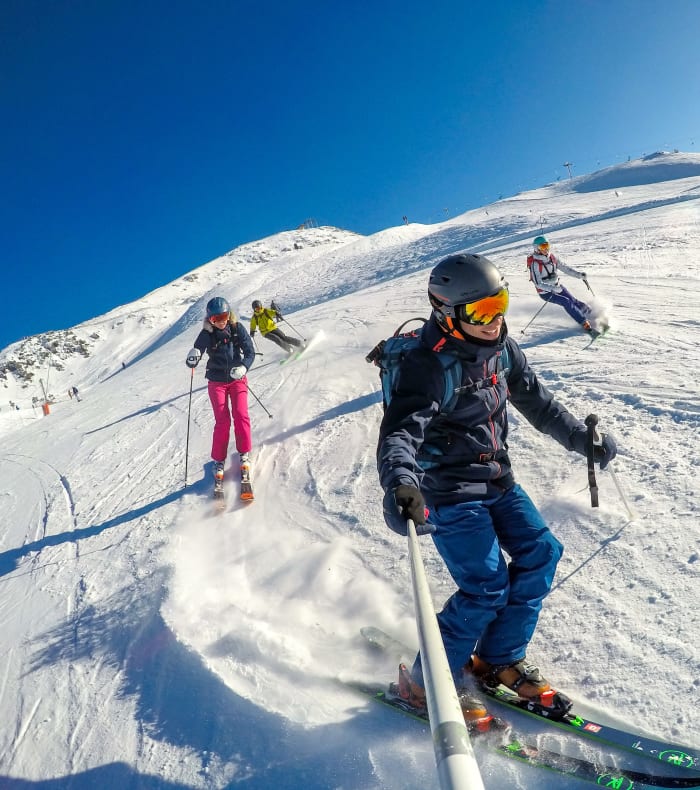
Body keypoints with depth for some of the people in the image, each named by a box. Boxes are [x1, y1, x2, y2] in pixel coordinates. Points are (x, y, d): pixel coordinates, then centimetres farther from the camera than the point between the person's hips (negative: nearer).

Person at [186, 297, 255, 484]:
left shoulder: (237, 328, -6)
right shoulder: (207, 334, -9)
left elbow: (250, 351, -7)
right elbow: (193, 361, -9)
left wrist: (243, 367, -26)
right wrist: (192, 359, -34)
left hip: (237, 379, 1)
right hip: (217, 382, -1)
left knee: (241, 415, -10)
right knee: (222, 421, -5)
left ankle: (244, 453, 10)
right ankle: (219, 460, 9)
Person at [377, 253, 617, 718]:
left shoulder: (502, 348, -1)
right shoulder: (427, 366, -25)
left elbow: (536, 400, 14)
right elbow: (399, 434, -36)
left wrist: (581, 437, 19)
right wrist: (400, 484, -55)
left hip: (497, 480, 8)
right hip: (449, 492, -8)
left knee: (541, 553, 6)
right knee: (487, 588, -8)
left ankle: (499, 658, 26)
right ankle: (425, 684, 13)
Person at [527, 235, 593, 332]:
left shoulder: (551, 256, -3)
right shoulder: (535, 263, -22)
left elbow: (564, 267, 5)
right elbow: (538, 283, -26)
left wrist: (579, 274, -5)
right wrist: (552, 288, -38)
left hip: (557, 287, 6)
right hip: (546, 292, -6)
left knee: (573, 301, -2)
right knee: (566, 302, -19)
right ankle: (584, 323, -13)